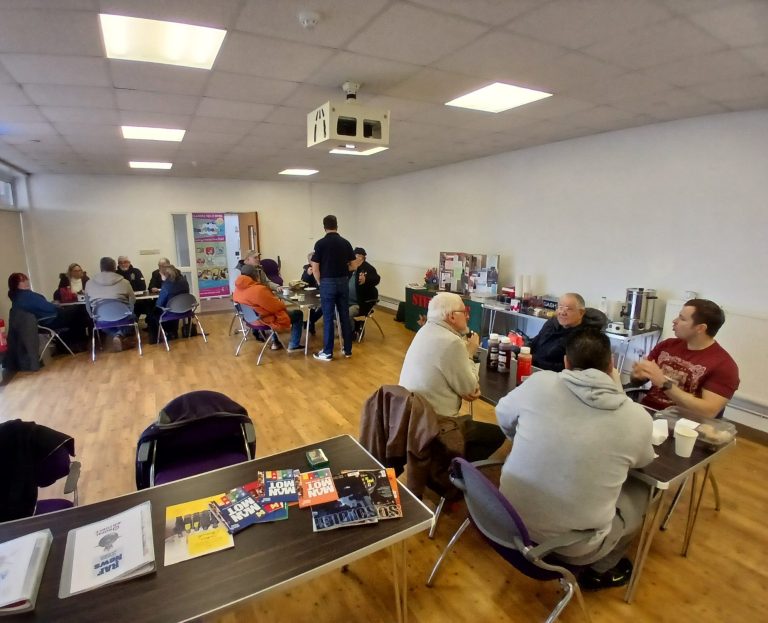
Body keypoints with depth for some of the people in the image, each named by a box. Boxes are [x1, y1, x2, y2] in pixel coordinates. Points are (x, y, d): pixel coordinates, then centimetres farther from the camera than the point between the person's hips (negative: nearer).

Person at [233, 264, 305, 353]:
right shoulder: (259, 290, -31)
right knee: (298, 314, 8)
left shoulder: (237, 290, -4)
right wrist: (283, 304, 0)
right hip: (266, 322, -8)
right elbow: (276, 306, -23)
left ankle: (276, 343, 35)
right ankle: (293, 346, 11)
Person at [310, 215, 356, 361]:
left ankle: (327, 352, 8)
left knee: (328, 318, 1)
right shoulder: (345, 242, 4)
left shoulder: (321, 243, -8)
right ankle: (348, 350, 16)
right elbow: (352, 265, 5)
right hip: (343, 282, 4)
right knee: (345, 317, 10)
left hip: (328, 283, -4)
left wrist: (320, 282, 6)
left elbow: (315, 268, -8)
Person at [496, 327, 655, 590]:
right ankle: (601, 571, 35)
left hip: (511, 520, 2)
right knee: (642, 491, 21)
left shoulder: (538, 383, -12)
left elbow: (503, 416, 7)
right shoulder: (638, 418, -13)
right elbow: (643, 460, 9)